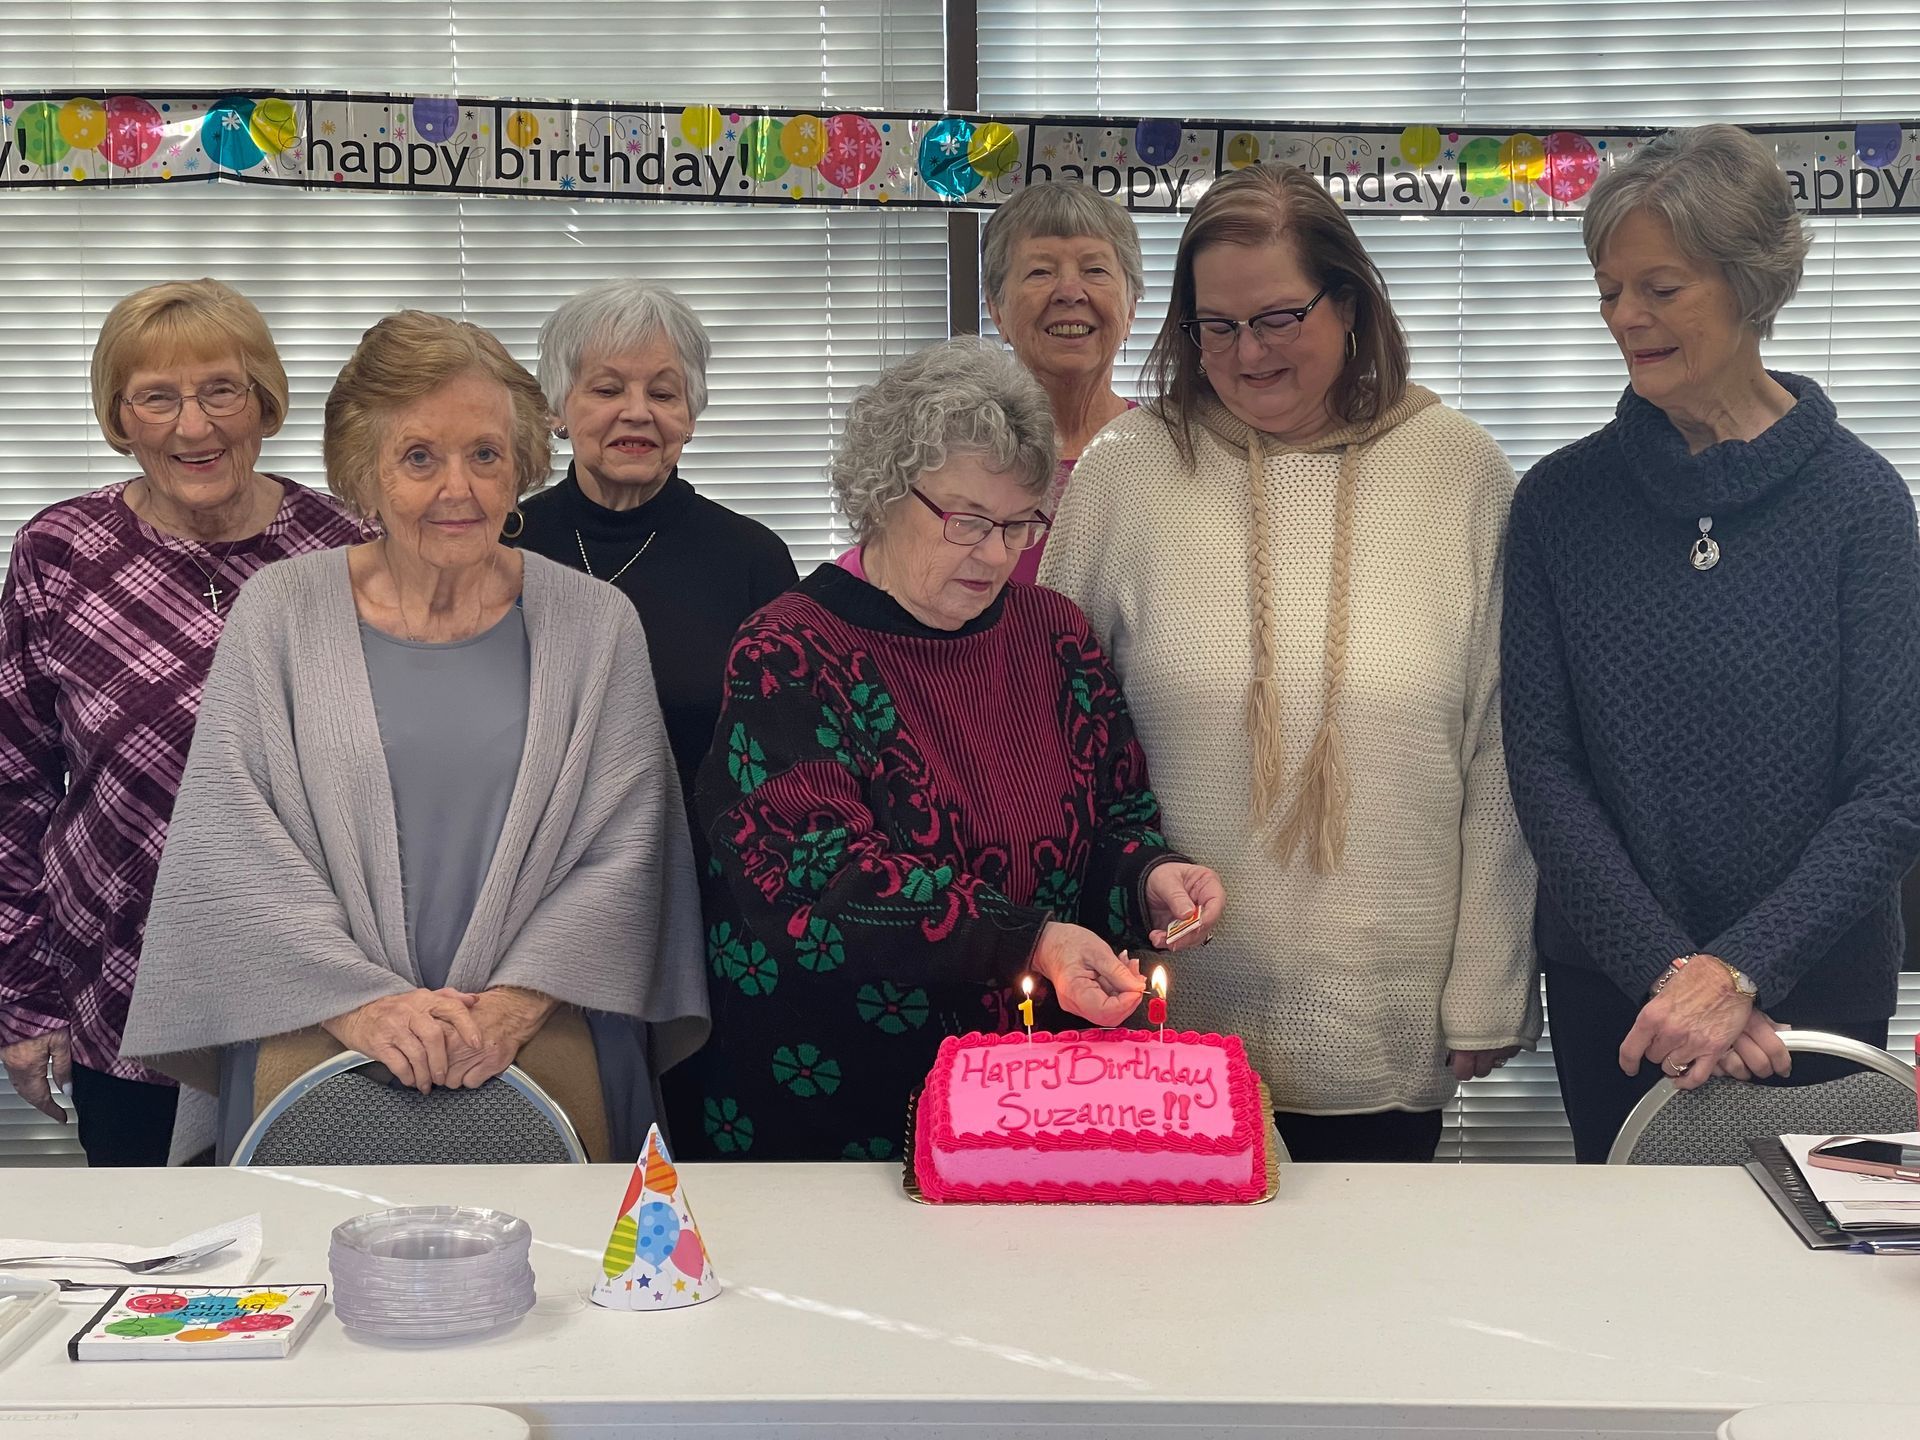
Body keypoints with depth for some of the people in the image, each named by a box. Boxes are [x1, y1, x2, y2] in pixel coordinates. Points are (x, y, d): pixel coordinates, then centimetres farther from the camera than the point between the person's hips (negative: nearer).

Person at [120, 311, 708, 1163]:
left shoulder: (593, 625, 4)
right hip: (317, 1046, 0)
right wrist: (363, 1003, -15)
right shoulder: (281, 613, 3)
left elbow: (621, 852, -1)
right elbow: (227, 845, -3)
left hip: (541, 1052, 0)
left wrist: (512, 1005, -15)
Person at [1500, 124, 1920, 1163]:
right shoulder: (1561, 502, -2)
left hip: (1813, 994, -1)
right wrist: (1668, 969, -14)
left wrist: (1738, 969, -18)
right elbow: (1541, 765, -5)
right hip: (1609, 991, 1)